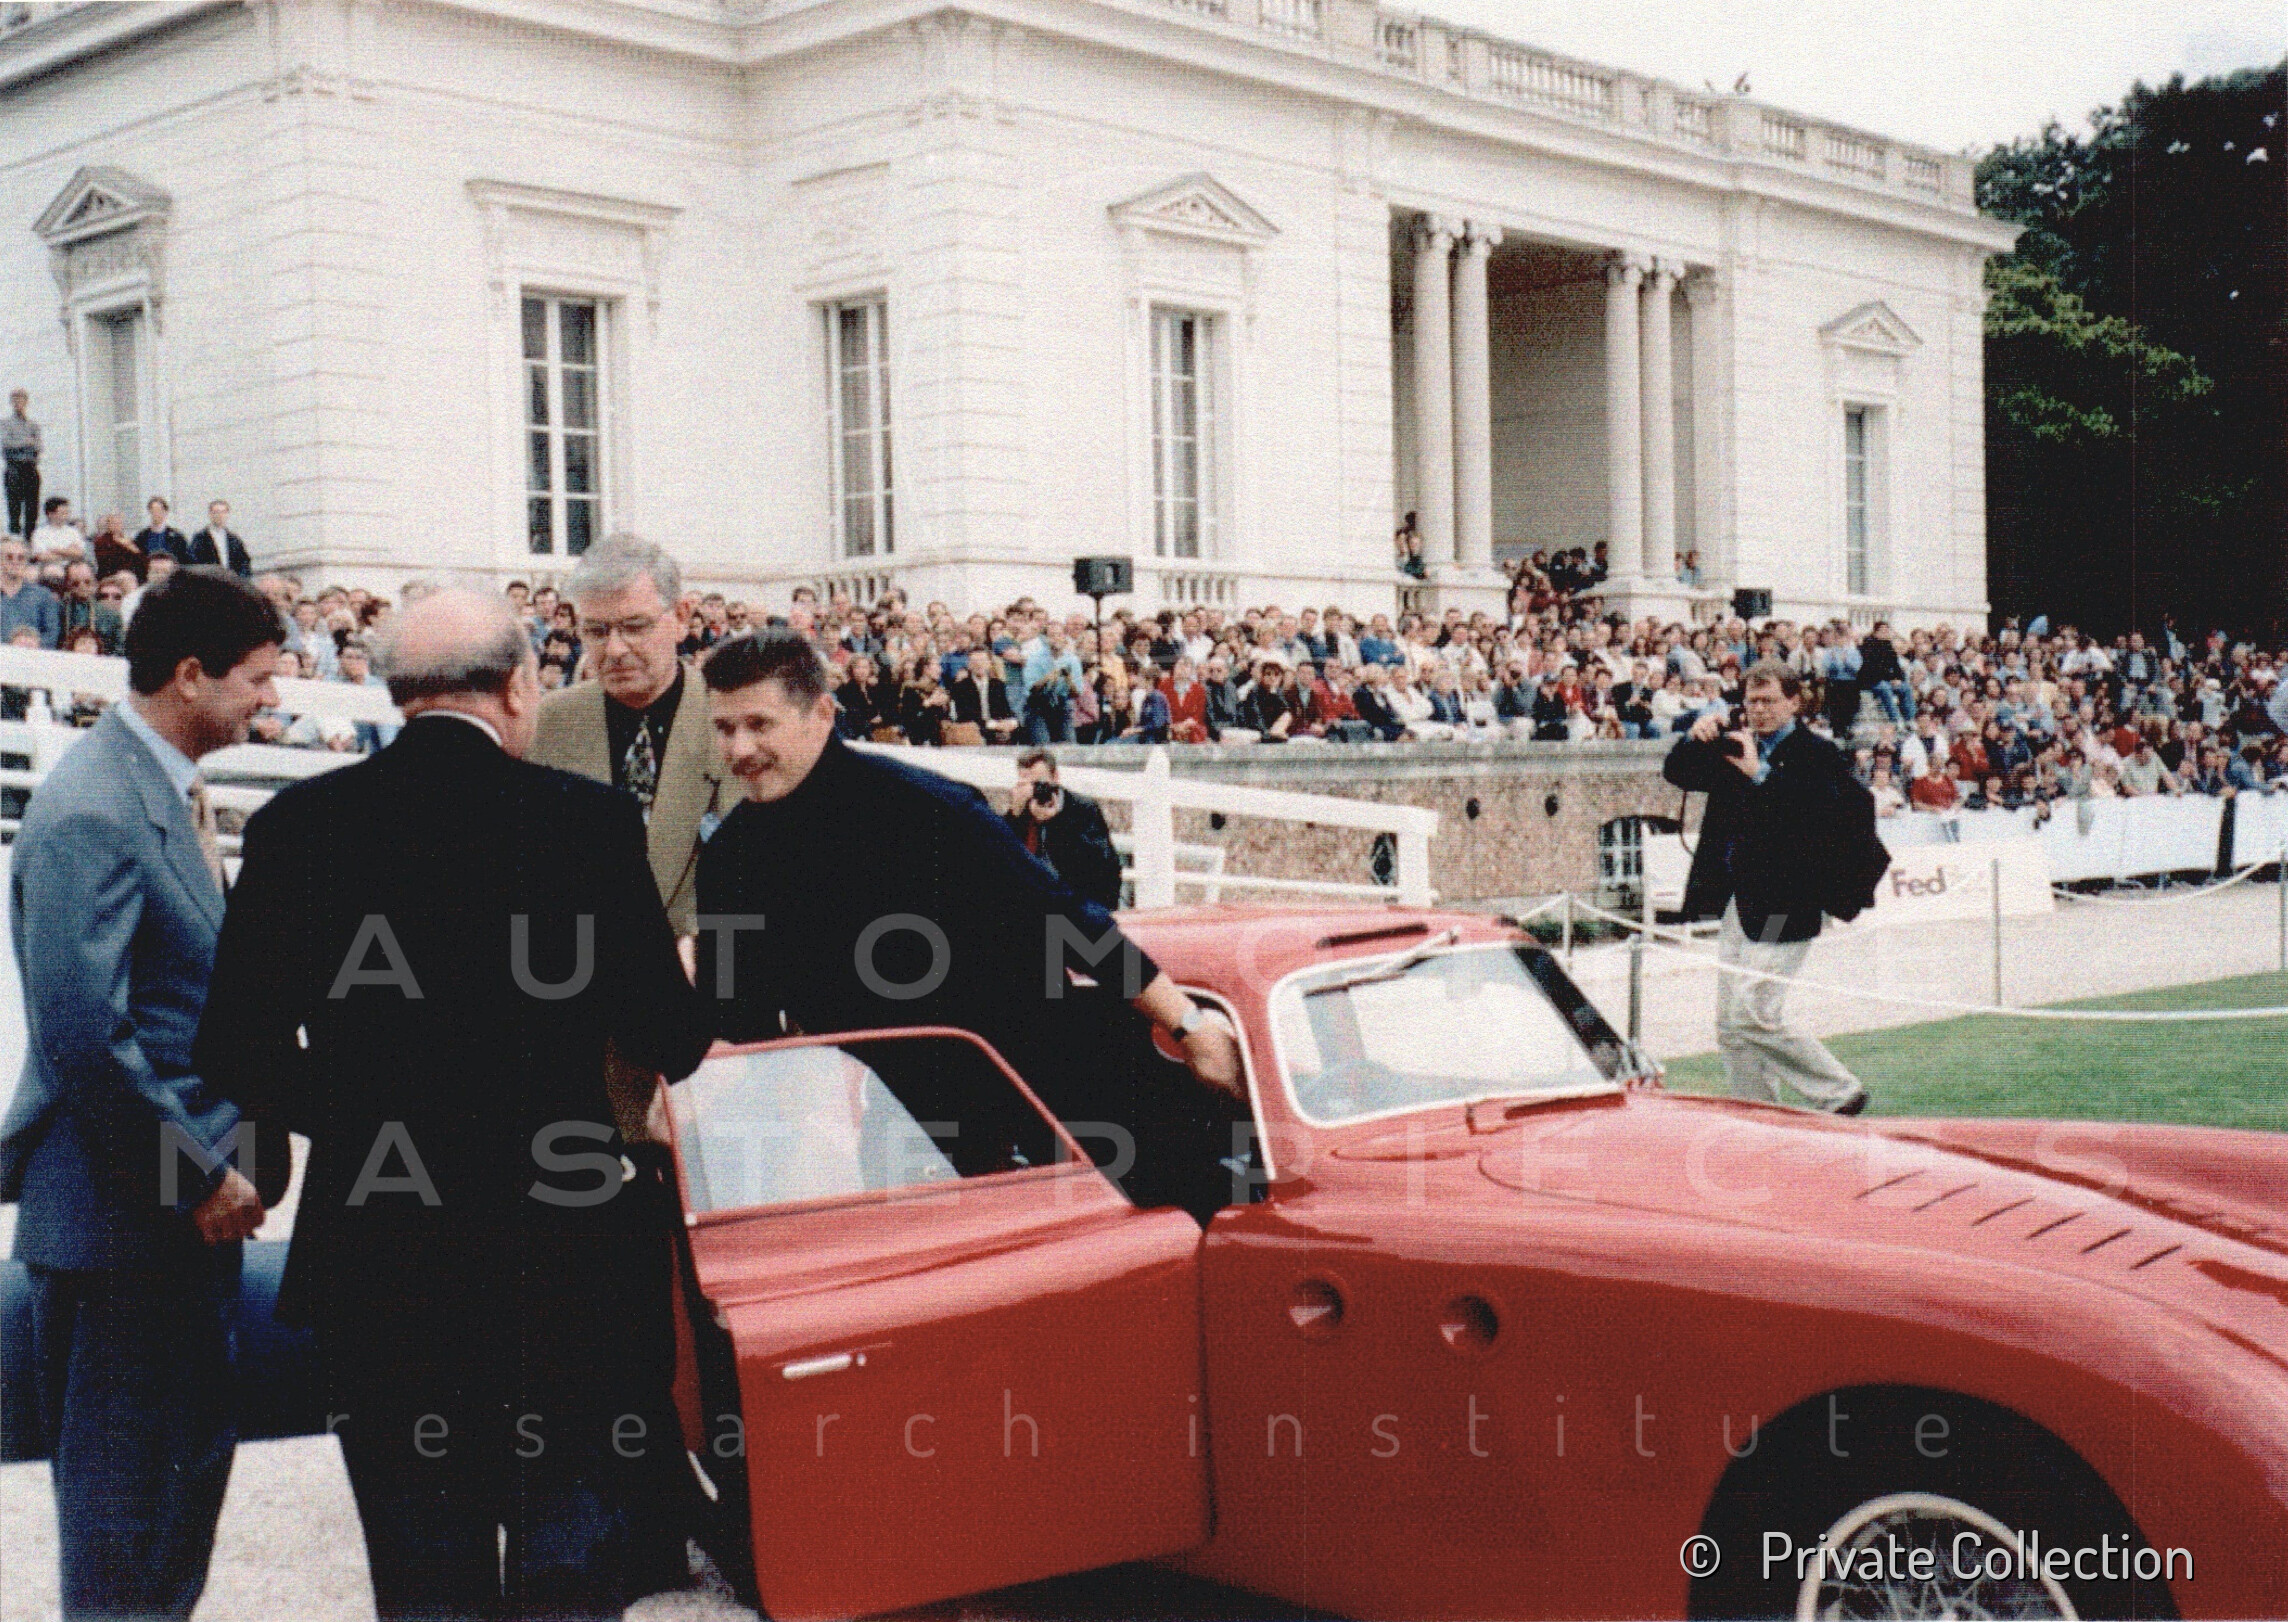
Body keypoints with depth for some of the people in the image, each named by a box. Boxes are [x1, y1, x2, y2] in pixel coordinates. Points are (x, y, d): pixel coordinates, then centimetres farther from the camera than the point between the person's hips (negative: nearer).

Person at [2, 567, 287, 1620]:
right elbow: (85, 1037, -24)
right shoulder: (93, 812, -19)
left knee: (196, 1449, 18)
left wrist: (225, 1163, 12)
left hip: (192, 1200, 10)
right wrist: (201, 1177, -18)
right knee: (127, 1482, 1)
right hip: (127, 1214, -10)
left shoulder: (170, 790, 11)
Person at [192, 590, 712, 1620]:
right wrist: (671, 978, 15)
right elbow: (670, 1044, -7)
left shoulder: (296, 825, -3)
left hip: (374, 1252, 2)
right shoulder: (587, 819, -10)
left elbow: (237, 1050, 0)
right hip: (562, 1260, -2)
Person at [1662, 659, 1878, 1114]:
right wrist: (1694, 740, -4)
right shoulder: (1735, 747, 14)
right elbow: (1677, 775, 15)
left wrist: (1761, 774, -26)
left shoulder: (1815, 753, -7)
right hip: (1736, 904, 8)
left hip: (1782, 908, -8)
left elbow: (1821, 812, -23)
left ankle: (1840, 1094, 4)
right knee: (1731, 1026, 8)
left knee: (1753, 1017, -12)